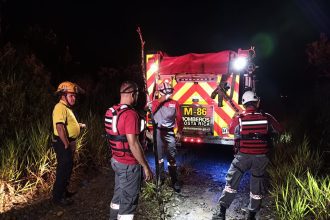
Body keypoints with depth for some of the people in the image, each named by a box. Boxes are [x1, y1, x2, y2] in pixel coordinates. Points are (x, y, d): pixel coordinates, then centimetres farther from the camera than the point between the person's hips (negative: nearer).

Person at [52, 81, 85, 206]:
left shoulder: (66, 107, 15)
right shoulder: (60, 108, -19)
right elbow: (59, 127, -29)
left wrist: (79, 125, 15)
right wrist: (67, 145, -25)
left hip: (69, 143, 10)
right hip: (63, 144, -10)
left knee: (68, 168, 20)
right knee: (63, 170, -1)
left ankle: (64, 191, 36)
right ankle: (57, 197, 11)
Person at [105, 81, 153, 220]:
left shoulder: (110, 112, 4)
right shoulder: (130, 114, -24)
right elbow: (133, 145, -25)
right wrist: (146, 166, -18)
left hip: (116, 161, 9)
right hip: (129, 165, -9)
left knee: (118, 196, 24)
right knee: (128, 202, 6)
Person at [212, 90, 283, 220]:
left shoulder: (238, 119, -8)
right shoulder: (267, 118, -5)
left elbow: (231, 130, 12)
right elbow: (279, 130, 12)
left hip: (243, 156, -2)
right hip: (261, 157, 2)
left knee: (231, 183, 7)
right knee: (257, 186, 17)